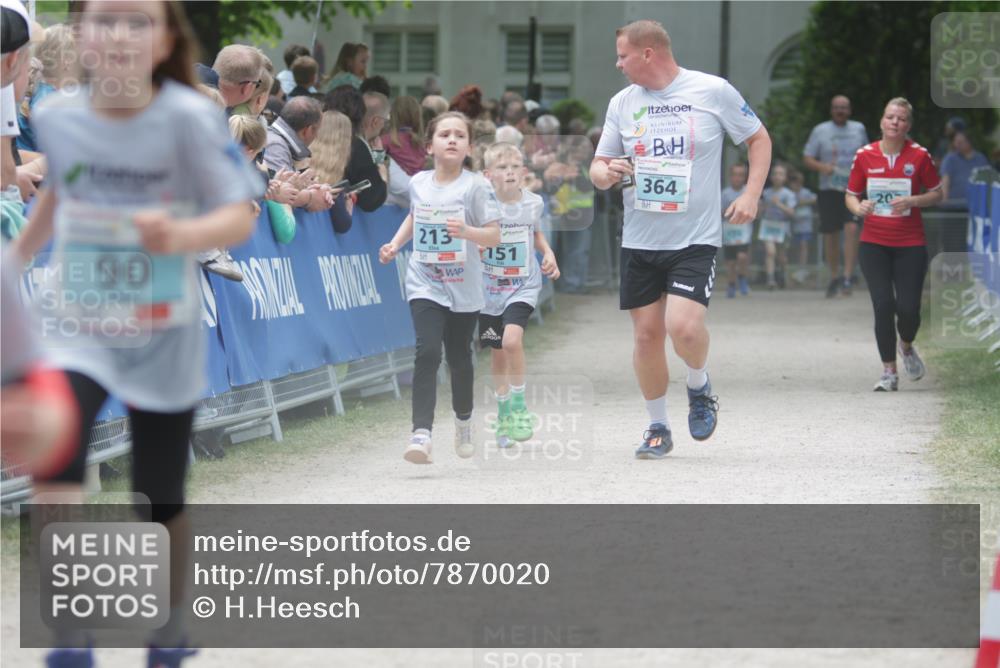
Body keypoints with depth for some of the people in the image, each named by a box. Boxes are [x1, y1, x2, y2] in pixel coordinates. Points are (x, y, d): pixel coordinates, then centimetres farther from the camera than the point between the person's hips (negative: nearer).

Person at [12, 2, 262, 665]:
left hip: (165, 337, -2)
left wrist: (181, 236, -39)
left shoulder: (189, 117, -17)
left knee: (160, 504, 9)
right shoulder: (55, 117, -6)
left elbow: (240, 217, -20)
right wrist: (19, 255, 24)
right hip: (82, 329, 2)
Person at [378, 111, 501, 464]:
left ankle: (464, 421, 40)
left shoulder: (476, 186, -8)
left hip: (464, 288, -1)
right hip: (424, 285, 1)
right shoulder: (418, 183, 3)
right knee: (427, 352, -18)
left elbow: (494, 236, -12)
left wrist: (467, 231, -30)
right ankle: (421, 434, -26)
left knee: (458, 357, 13)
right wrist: (395, 243, 11)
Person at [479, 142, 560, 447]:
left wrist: (548, 254, 3)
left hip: (523, 286, 0)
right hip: (489, 288, 0)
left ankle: (519, 406, -5)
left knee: (512, 339, -22)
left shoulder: (533, 203, -2)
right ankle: (504, 414, 28)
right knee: (497, 354, 9)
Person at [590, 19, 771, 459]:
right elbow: (598, 167, 14)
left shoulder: (713, 91, -5)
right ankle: (657, 427, 20)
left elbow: (759, 138, 8)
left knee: (683, 326, -20)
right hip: (640, 239, 4)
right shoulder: (622, 103, 6)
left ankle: (700, 388, 11)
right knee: (646, 334, 3)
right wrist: (605, 173, -11)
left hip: (696, 238, -4)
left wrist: (751, 195, -5)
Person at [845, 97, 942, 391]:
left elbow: (936, 193, 5)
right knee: (883, 305, -11)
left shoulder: (919, 155, -3)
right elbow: (851, 195, 9)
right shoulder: (865, 155, 0)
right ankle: (889, 372, 1)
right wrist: (858, 207, -14)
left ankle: (906, 346, 30)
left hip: (911, 245, 0)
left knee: (908, 308, -6)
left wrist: (912, 201, -14)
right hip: (874, 243, 1)